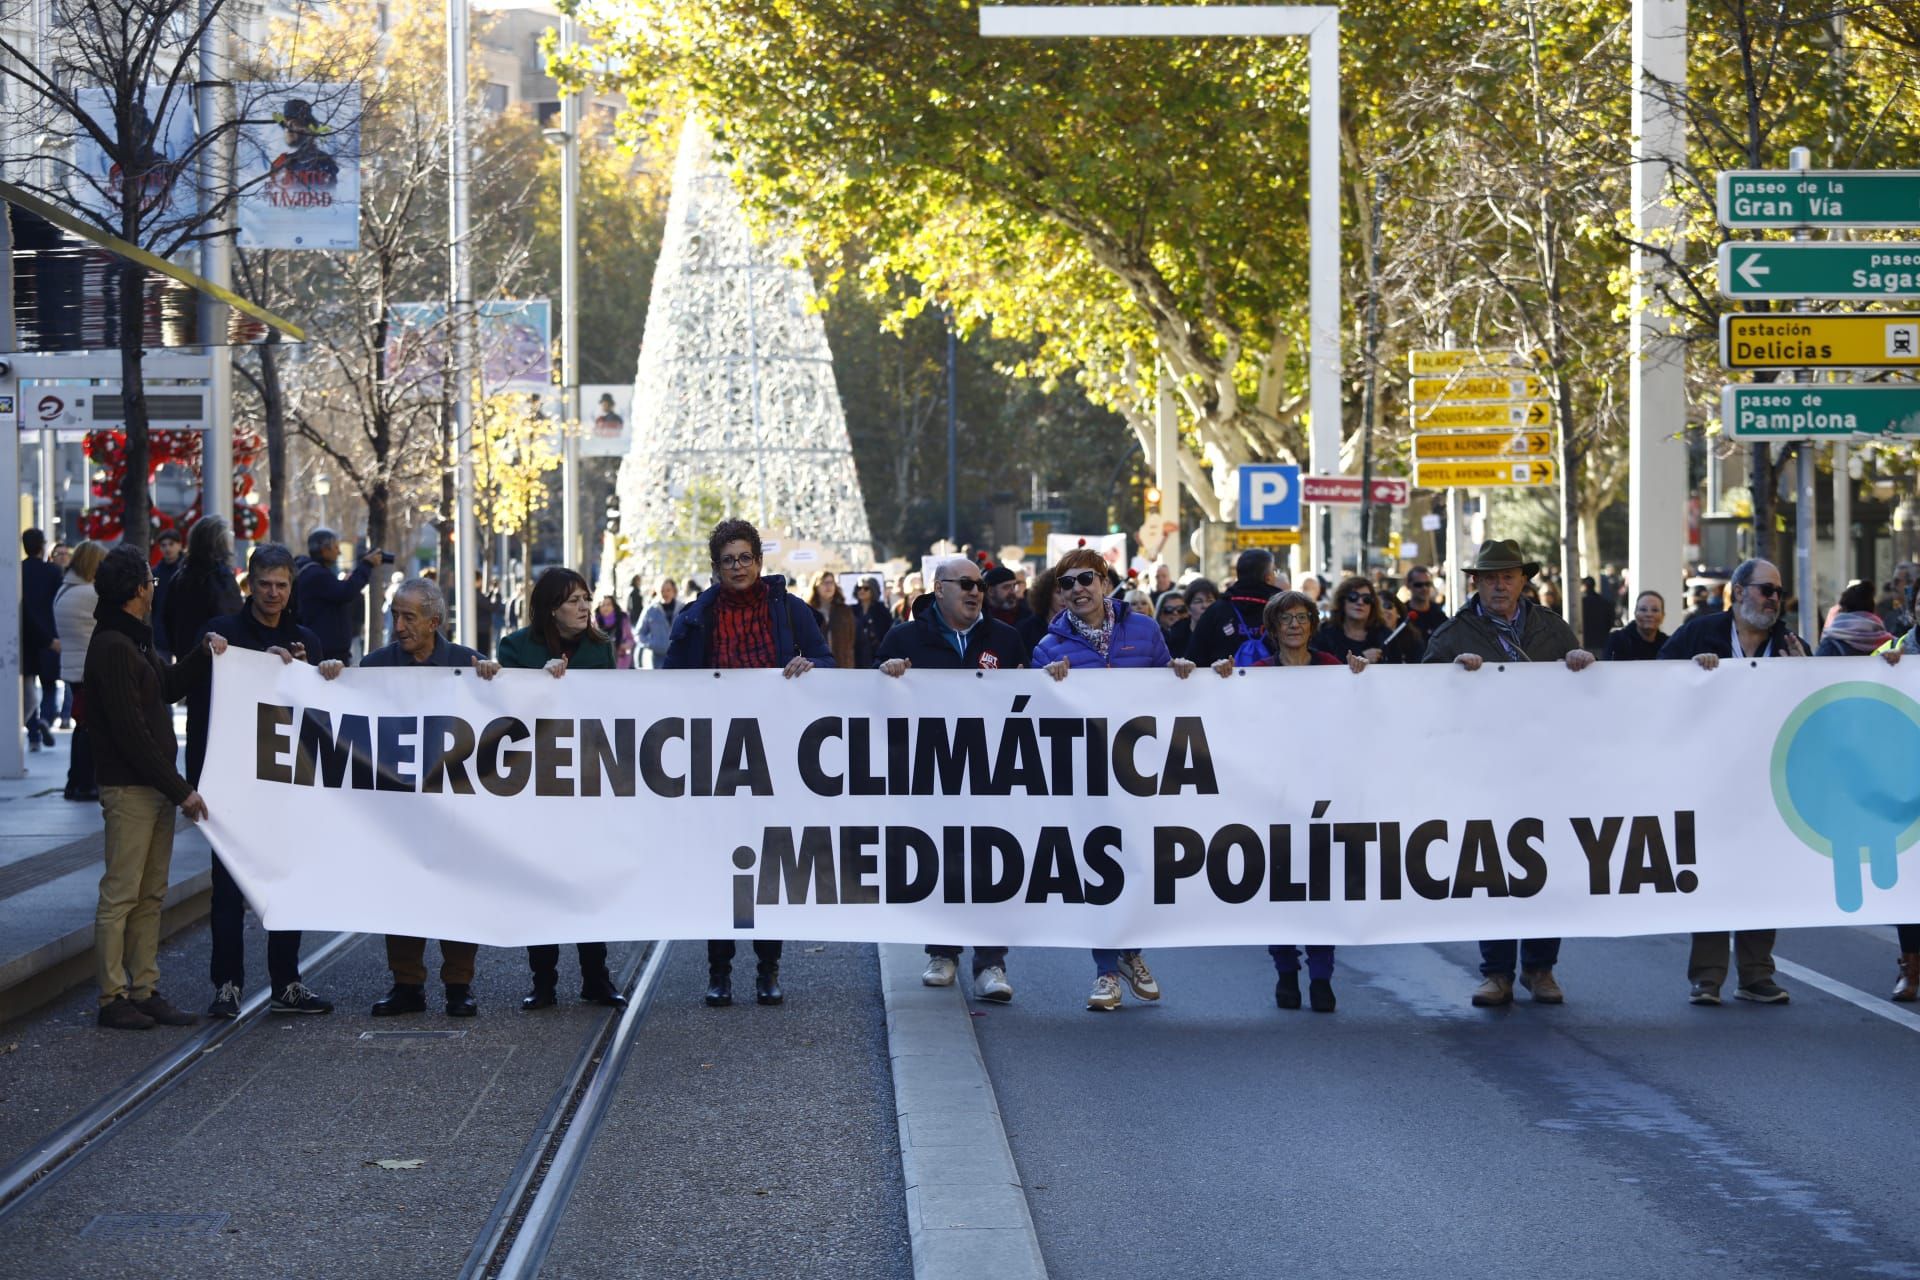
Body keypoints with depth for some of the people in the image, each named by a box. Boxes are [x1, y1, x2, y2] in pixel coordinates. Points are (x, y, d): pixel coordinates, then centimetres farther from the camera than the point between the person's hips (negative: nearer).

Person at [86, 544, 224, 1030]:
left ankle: (145, 991, 16)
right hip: (129, 789, -10)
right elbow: (130, 731, -20)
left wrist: (203, 655, 9)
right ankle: (113, 999, -1)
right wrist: (180, 789, -18)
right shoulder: (112, 647, -16)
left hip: (157, 787, 10)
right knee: (121, 895, -5)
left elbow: (168, 686, 26)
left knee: (151, 896, 12)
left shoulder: (135, 641, 16)